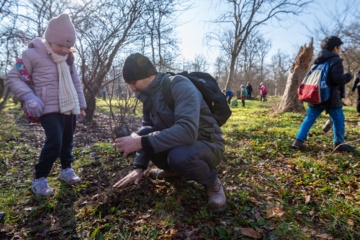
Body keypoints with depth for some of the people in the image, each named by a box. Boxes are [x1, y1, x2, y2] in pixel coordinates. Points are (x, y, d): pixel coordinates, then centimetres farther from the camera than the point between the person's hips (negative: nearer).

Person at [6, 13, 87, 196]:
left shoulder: (68, 58, 12)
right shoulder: (33, 54, -7)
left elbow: (76, 83, 20)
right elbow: (12, 78, -3)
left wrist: (81, 104, 18)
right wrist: (28, 97, -18)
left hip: (69, 108, 7)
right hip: (50, 109, -6)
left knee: (67, 141, 13)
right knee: (54, 142, -17)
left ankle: (66, 169, 34)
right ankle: (39, 179, 2)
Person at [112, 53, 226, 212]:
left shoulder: (181, 86, -23)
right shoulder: (149, 95, 2)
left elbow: (187, 131, -38)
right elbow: (146, 130, 9)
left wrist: (141, 142, -36)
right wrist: (139, 167, 0)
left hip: (206, 144, -7)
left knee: (178, 156, -39)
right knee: (140, 135, -11)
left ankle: (211, 182, -6)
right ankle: (171, 169, 13)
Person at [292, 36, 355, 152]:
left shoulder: (318, 61, 16)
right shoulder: (335, 60, -8)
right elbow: (338, 79, -16)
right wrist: (348, 76, 2)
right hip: (331, 98, -6)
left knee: (309, 118, 7)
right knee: (338, 120, 8)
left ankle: (299, 140, 1)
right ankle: (339, 143, 14)